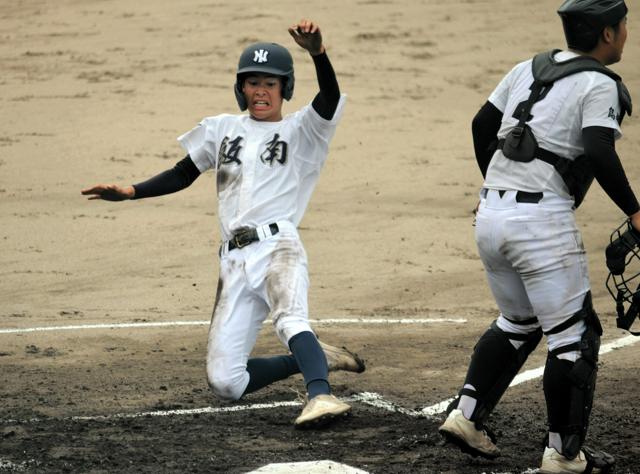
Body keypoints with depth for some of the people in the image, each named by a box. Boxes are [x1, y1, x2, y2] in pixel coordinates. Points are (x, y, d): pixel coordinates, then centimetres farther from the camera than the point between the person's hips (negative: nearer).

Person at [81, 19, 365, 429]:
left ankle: (321, 396, -56)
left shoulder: (299, 131, 8)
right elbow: (182, 175, 26)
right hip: (235, 261, 5)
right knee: (225, 382, -3)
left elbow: (331, 99, -11)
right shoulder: (221, 130, 21)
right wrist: (131, 192, 10)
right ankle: (317, 358, 15)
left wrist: (318, 53, -30)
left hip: (278, 245, -5)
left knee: (290, 319, -39)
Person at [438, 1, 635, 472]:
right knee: (573, 336, 3)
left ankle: (467, 415, 15)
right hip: (543, 218, -8)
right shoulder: (599, 84, -6)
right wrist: (633, 211, -11)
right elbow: (600, 153, -19)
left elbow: (482, 125, 20)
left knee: (519, 322, 25)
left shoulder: (530, 68, 16)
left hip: (490, 215, 8)